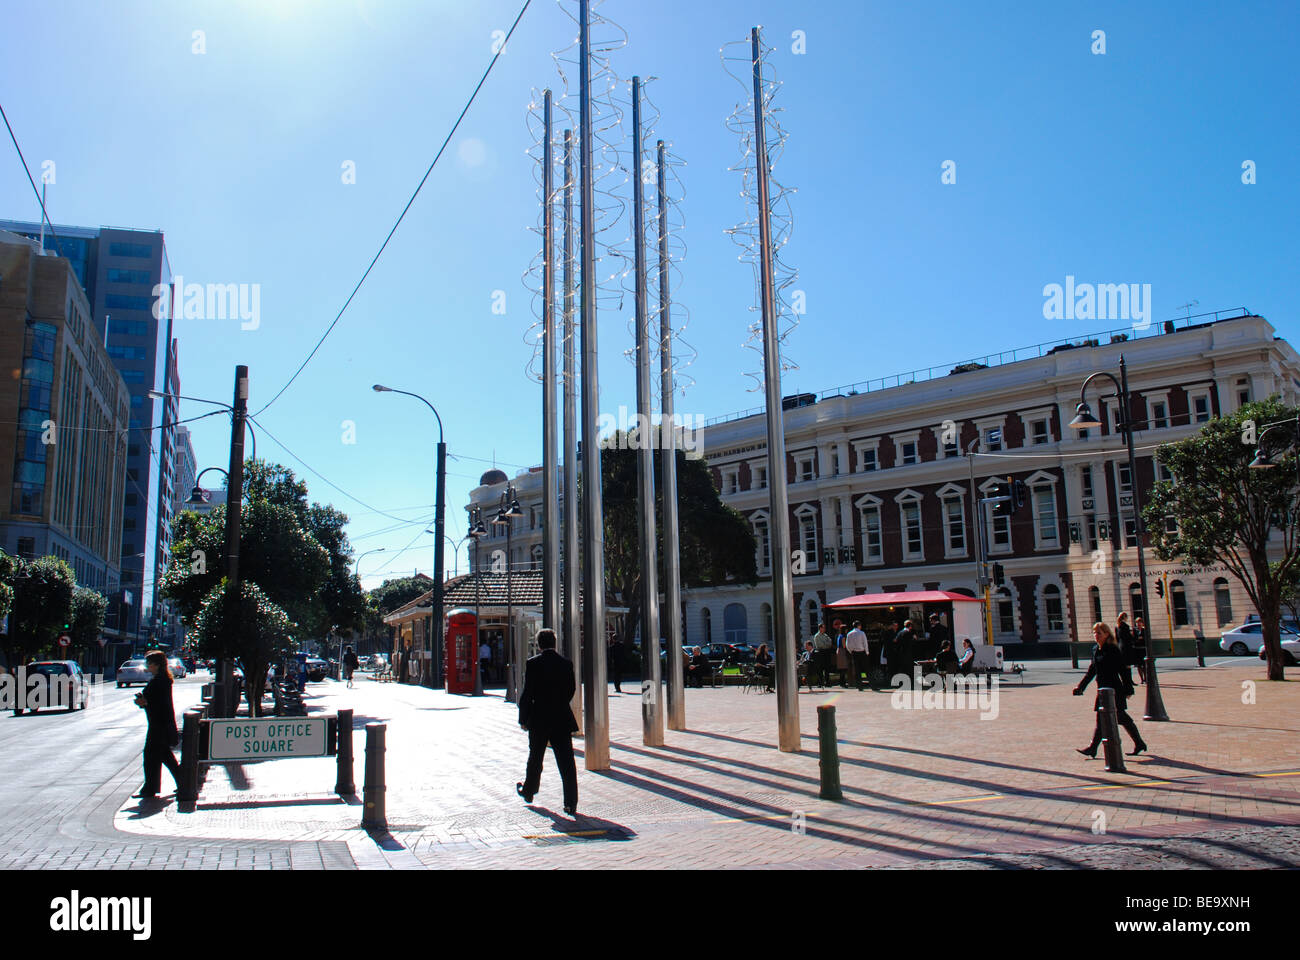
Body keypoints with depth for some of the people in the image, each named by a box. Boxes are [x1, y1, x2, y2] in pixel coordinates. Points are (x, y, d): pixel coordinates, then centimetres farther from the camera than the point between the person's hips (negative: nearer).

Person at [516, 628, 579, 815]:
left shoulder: (533, 663, -9)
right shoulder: (566, 664, 0)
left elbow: (527, 693, -9)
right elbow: (570, 691, 8)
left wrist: (523, 719, 0)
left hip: (539, 719, -1)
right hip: (562, 719, 1)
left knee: (535, 759, 18)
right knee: (566, 762, 1)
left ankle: (528, 792, 37)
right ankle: (571, 803, -4)